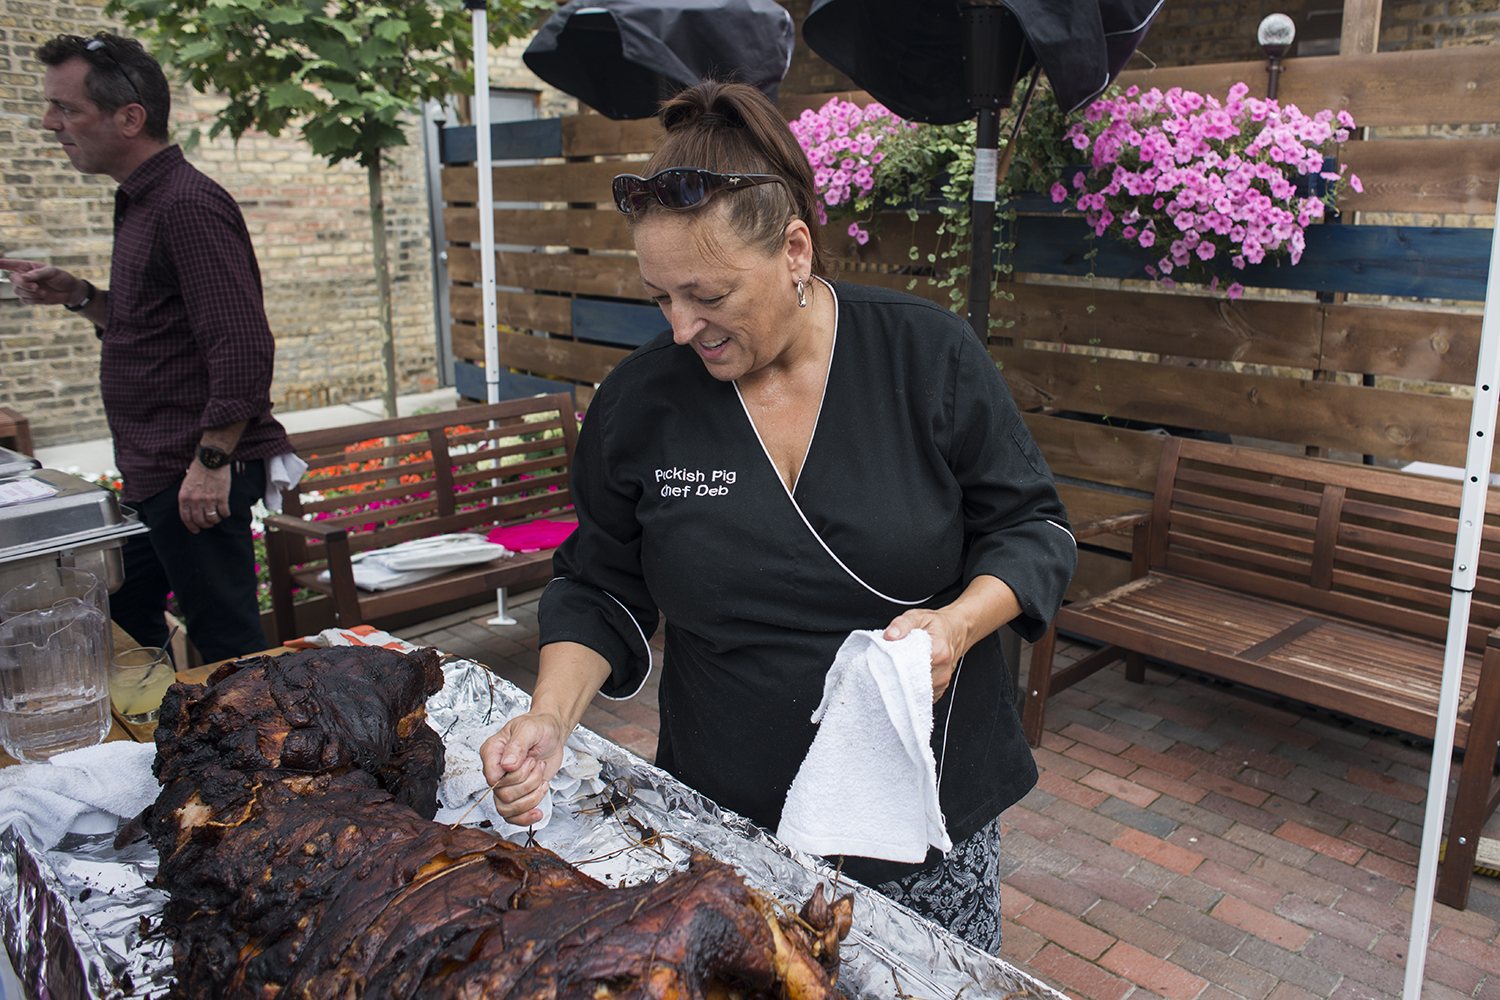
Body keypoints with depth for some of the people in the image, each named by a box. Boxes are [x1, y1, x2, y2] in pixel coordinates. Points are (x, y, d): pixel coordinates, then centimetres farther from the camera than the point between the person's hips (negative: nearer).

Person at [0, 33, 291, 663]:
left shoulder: (188, 205, -16)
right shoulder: (140, 204, 16)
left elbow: (243, 347, -23)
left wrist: (212, 460, -23)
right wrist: (77, 297, 11)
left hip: (194, 477, -10)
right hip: (153, 475, 11)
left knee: (228, 647, -2)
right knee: (122, 627, 19)